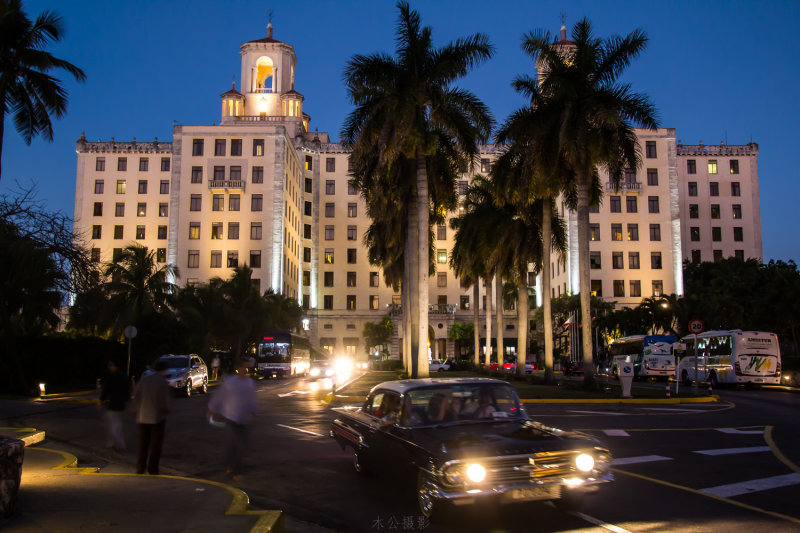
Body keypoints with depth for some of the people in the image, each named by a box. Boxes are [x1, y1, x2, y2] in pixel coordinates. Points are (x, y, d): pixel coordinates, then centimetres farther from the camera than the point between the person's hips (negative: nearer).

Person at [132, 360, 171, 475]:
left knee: (143, 443, 12)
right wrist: (165, 412, 11)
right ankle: (152, 468, 3)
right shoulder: (163, 382, -9)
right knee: (156, 444, 4)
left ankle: (140, 468, 11)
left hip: (143, 417, 4)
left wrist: (138, 411, 16)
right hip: (157, 417, -4)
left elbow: (137, 397, 6)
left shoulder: (144, 379, 5)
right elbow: (165, 401, -7)